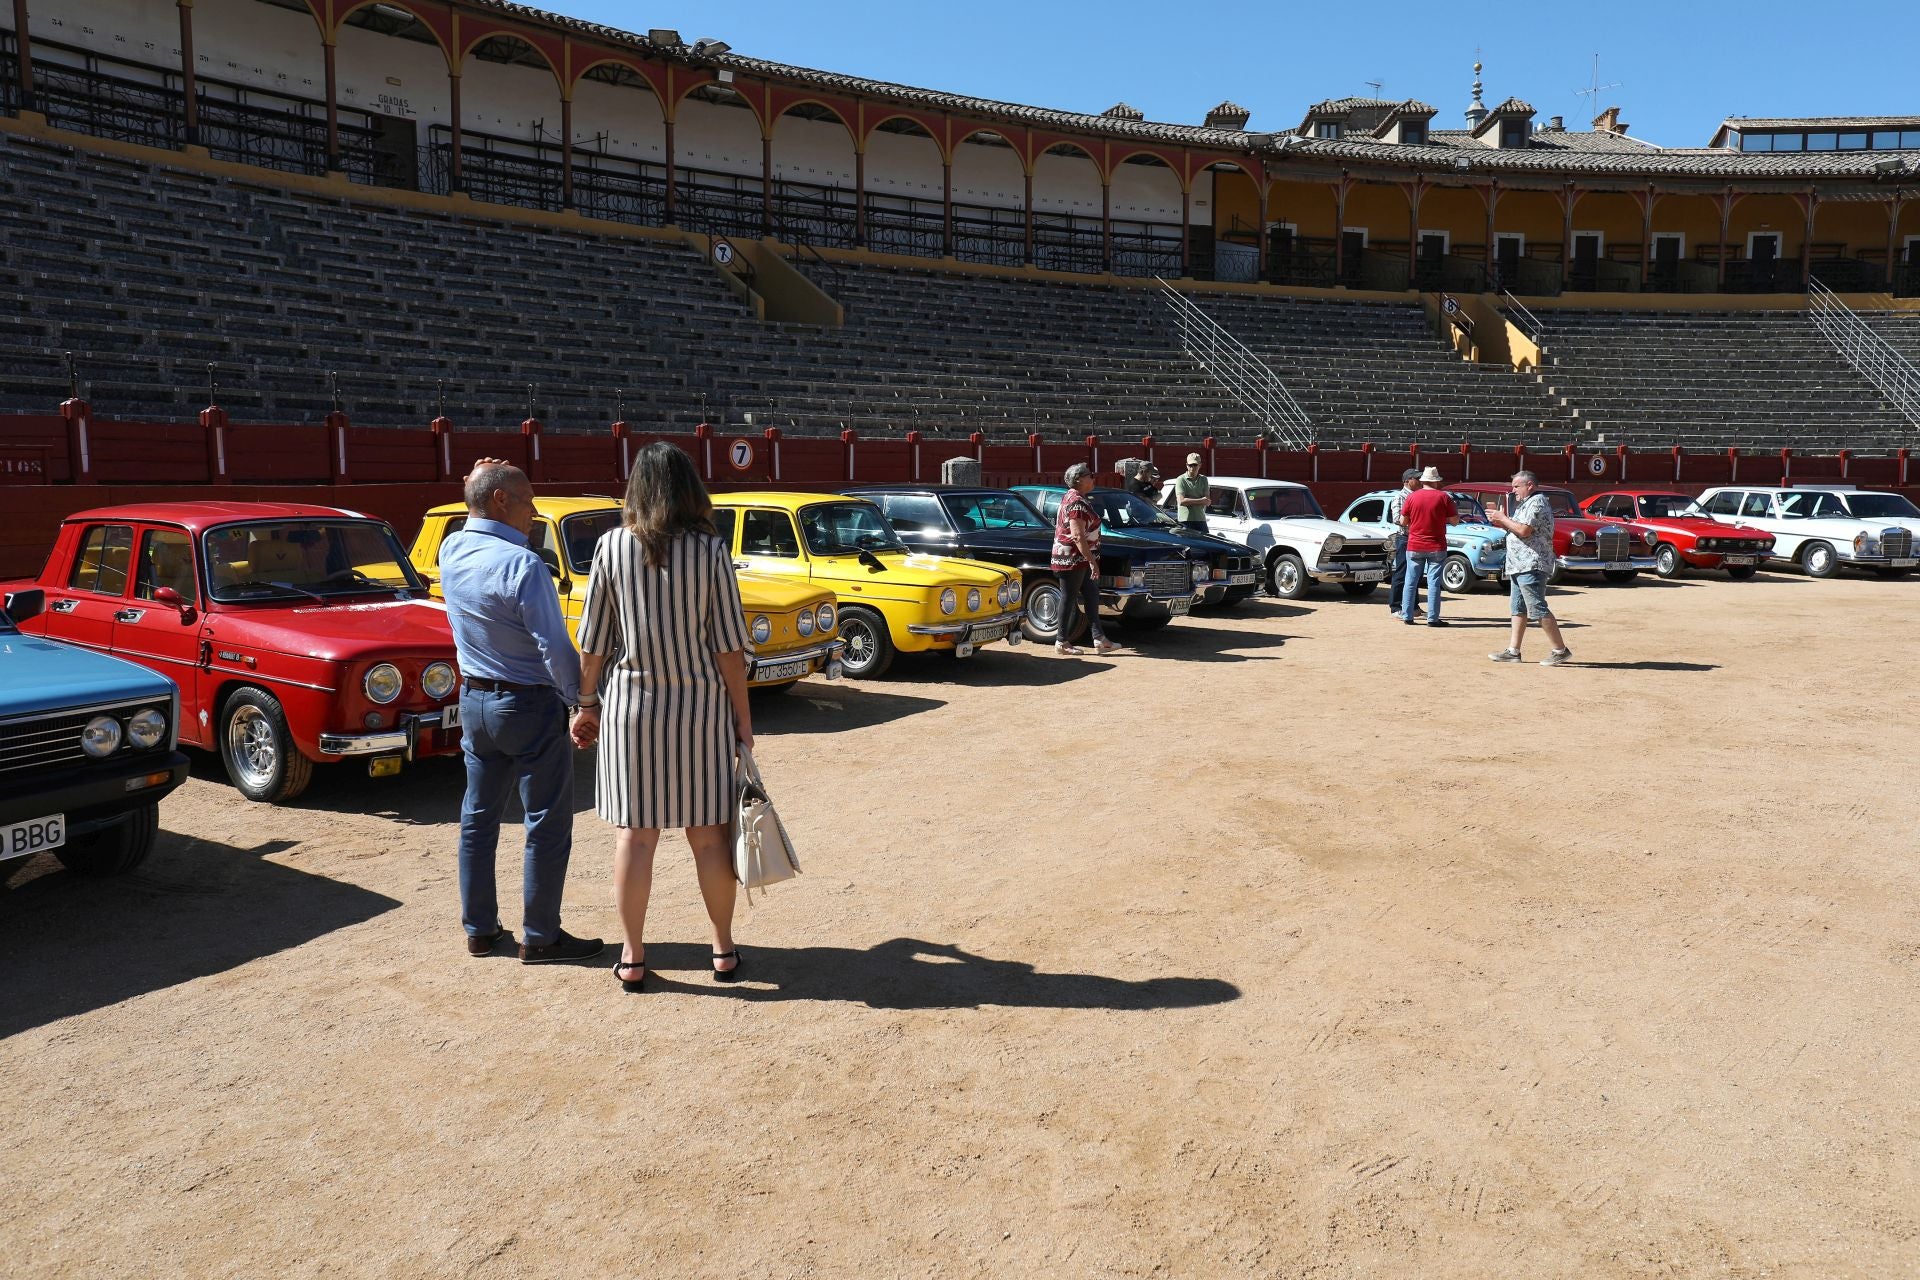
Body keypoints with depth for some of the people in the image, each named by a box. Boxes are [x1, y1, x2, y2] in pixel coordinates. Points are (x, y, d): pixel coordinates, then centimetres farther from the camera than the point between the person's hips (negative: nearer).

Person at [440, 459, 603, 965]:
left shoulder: (450, 552, 0)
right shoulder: (522, 564, -21)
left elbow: (475, 530, 25)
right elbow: (555, 648, -21)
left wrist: (477, 487, 9)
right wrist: (582, 700, -10)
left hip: (473, 700, 8)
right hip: (529, 705, -8)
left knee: (478, 817, 15)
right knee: (547, 824, 3)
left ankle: (480, 929, 25)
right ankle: (540, 937, 11)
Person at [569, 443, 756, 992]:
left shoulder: (612, 546, -3)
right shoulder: (710, 550, -7)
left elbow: (593, 640, 0)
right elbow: (729, 645, -6)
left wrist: (588, 704, 12)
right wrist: (743, 718, 2)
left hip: (631, 704, 1)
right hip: (699, 705, 0)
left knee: (634, 833, 8)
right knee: (708, 832, 11)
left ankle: (633, 959, 17)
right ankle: (724, 951, 22)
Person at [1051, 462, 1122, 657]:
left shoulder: (1071, 497, 13)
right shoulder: (1077, 503, -20)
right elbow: (1077, 536, -25)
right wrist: (1092, 561, -25)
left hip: (1078, 559, 10)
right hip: (1072, 558, -10)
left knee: (1091, 595, 10)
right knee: (1069, 597, -2)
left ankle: (1099, 639, 13)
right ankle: (1062, 642, 7)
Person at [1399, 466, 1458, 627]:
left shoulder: (1412, 496, -2)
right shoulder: (1444, 497, -6)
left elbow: (1403, 521, 2)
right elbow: (1455, 521, -4)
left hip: (1414, 547, 2)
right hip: (1436, 547, -2)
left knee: (1411, 582, 9)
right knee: (1434, 583, 1)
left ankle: (1407, 616, 10)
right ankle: (1433, 618, 0)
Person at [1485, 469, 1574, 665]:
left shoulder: (1537, 503, -12)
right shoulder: (1526, 504, 21)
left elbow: (1524, 530, -21)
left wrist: (1502, 519, -10)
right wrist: (1501, 523, 9)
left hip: (1531, 566, -11)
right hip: (1520, 566, 11)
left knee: (1538, 609, -11)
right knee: (1518, 609, 11)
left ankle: (1560, 650, -7)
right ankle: (1513, 651, 13)